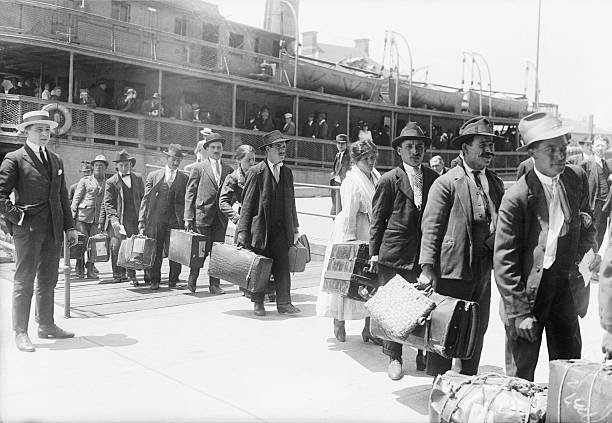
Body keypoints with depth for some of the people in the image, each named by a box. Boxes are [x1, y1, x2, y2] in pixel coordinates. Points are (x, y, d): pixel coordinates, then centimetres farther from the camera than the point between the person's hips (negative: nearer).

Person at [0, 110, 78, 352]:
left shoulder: (56, 161, 17)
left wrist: (69, 226, 13)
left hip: (53, 230, 6)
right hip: (27, 229, -6)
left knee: (48, 281, 13)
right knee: (24, 281, -2)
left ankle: (46, 326, 24)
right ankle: (20, 333, 6)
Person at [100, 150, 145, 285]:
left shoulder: (138, 178, 12)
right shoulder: (111, 182, 2)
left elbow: (143, 198, 17)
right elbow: (108, 203, -2)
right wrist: (114, 219, -16)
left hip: (134, 219, 2)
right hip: (117, 220, -2)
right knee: (116, 246, -2)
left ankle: (132, 274, 9)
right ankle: (118, 274, 13)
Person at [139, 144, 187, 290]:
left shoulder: (185, 179, 9)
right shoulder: (153, 176, 10)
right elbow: (145, 199, 7)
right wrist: (141, 220, 1)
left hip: (176, 221, 0)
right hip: (155, 220, 0)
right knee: (155, 252, 4)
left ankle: (173, 281, 11)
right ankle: (154, 280, 17)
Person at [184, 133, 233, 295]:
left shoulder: (229, 170, 12)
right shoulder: (198, 168, 3)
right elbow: (190, 194, 1)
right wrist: (188, 218, -6)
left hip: (220, 217, 3)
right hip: (202, 214, -3)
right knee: (202, 250, -1)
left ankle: (214, 285, 12)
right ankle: (192, 279, 20)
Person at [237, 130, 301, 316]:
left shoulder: (287, 172, 12)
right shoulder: (256, 172, -4)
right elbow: (247, 203, -5)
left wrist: (294, 229, 13)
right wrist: (243, 230, -10)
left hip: (282, 229, 4)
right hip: (260, 228, -4)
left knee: (283, 266, 0)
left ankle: (284, 303, 8)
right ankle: (258, 303, 18)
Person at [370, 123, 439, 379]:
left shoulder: (434, 179, 8)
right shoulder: (390, 180, -1)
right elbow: (377, 219, 1)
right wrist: (374, 252, -2)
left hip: (426, 255, 3)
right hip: (394, 253, -2)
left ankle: (425, 356, 20)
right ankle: (394, 358, 19)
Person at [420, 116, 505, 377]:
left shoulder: (496, 183, 13)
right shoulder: (446, 183, -7)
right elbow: (431, 227, -11)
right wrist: (428, 268, -18)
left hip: (483, 270, 7)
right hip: (453, 269, -6)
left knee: (477, 330, 15)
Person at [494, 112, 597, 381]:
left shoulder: (577, 178, 1)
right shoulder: (517, 197, -16)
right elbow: (504, 261, -14)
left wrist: (588, 253, 0)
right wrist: (519, 313, -15)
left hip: (565, 285, 5)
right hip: (527, 289, -5)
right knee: (521, 374, 5)